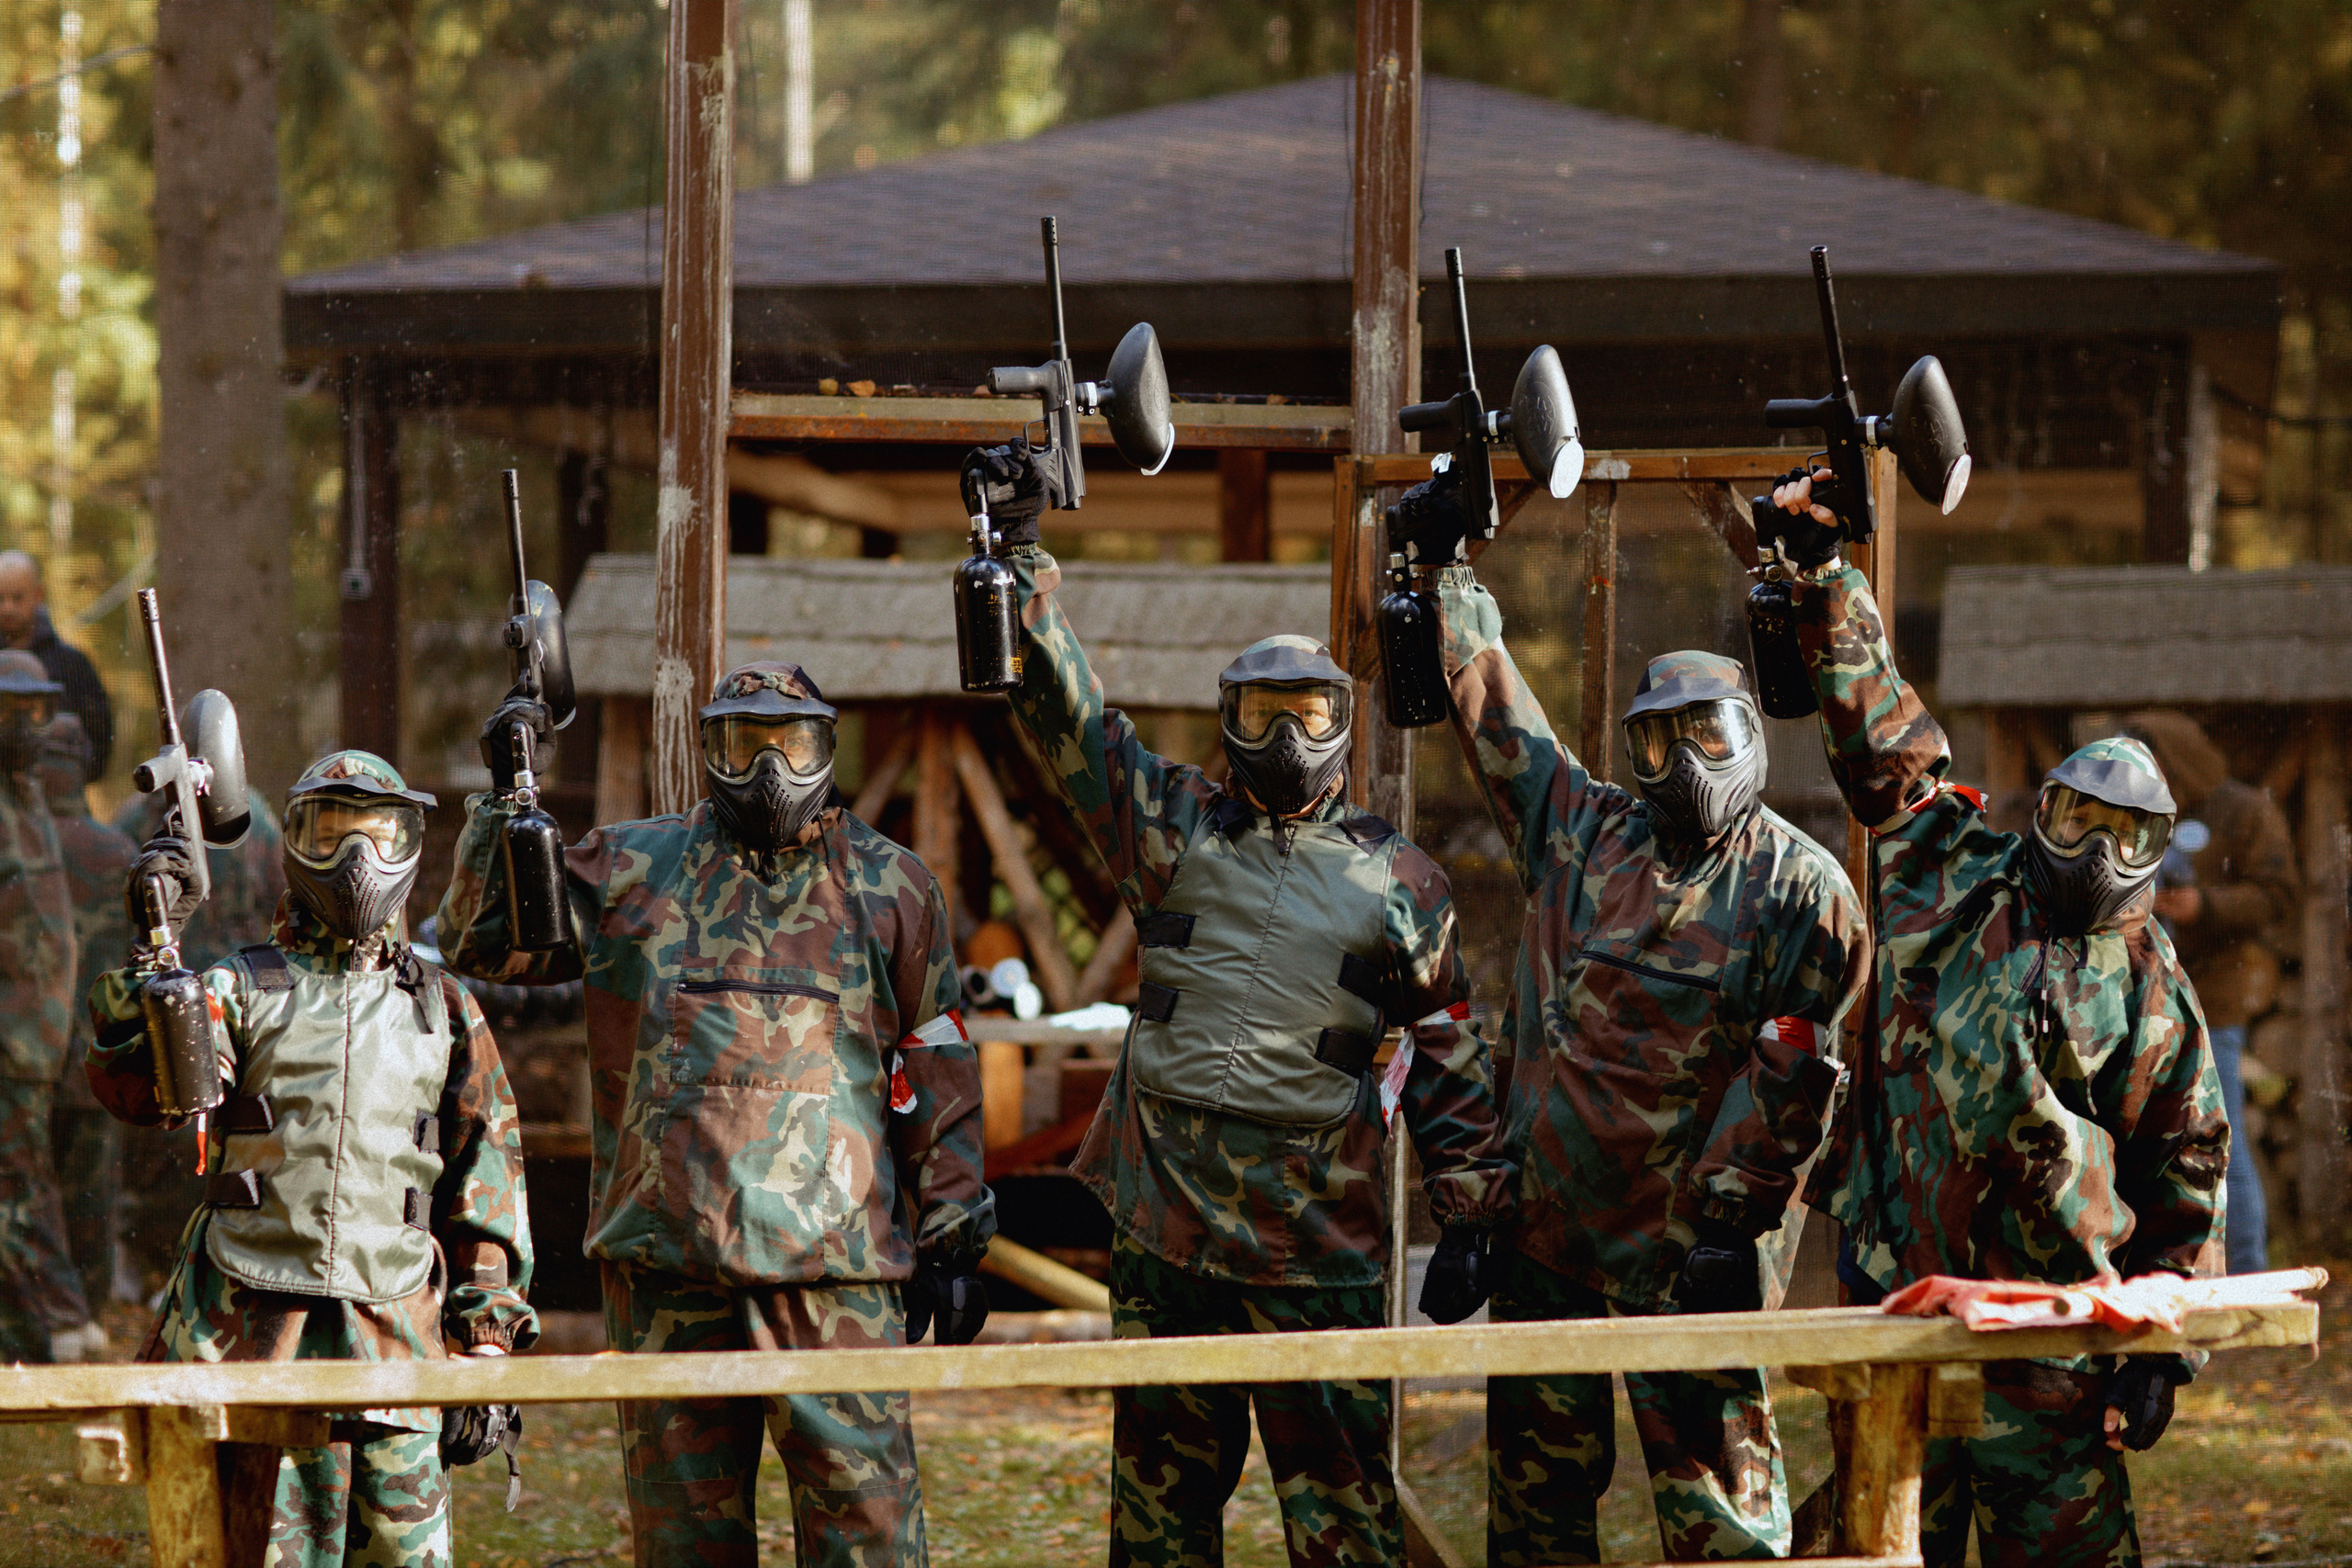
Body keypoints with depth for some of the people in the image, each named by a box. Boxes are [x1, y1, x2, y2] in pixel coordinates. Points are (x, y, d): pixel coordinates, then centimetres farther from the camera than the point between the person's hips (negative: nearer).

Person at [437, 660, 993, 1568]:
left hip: (832, 1255, -2)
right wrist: (505, 802, 2)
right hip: (667, 1250, 2)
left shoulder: (888, 888, 11)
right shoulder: (633, 870, 13)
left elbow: (938, 1080, 12)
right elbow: (482, 942, 14)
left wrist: (954, 1240, 9)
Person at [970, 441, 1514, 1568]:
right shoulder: (1173, 830, 10)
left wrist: (1468, 1220, 6)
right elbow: (1064, 709, 7)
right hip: (1162, 1218, 2)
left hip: (1320, 1230, -2)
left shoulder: (1398, 882, 6)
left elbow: (1450, 1056, 10)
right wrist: (1021, 553, -1)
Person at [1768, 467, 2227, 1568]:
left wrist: (2161, 1349, -1)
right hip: (1899, 1291, 2)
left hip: (2049, 1326, -2)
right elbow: (1875, 728, 10)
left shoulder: (2151, 989, 5)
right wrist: (1819, 576, 4)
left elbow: (2187, 1183, 5)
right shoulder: (1950, 876, 9)